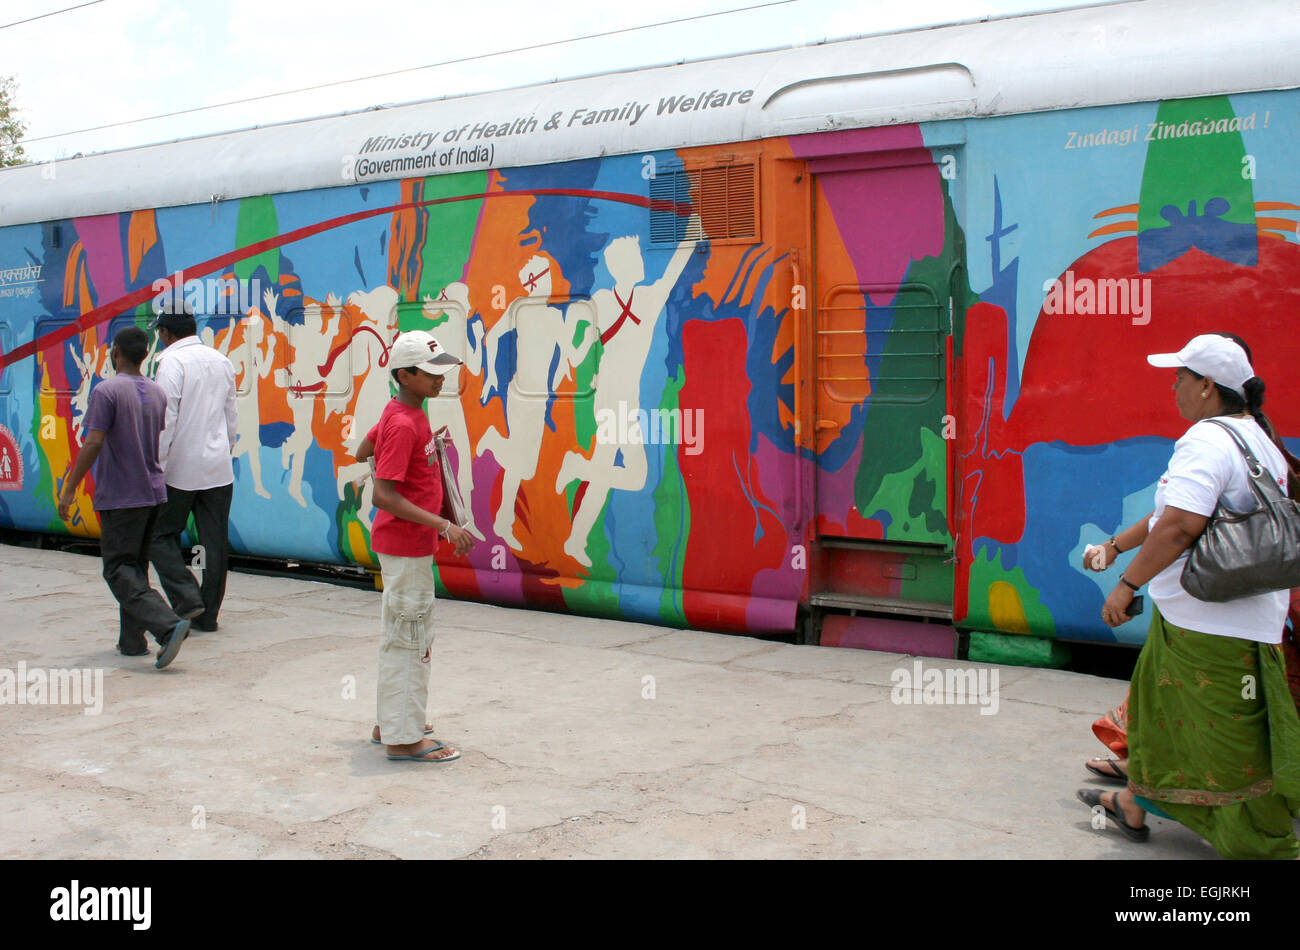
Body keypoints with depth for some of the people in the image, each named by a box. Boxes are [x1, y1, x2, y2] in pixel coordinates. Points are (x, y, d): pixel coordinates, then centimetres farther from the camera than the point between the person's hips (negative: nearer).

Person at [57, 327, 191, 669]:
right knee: (137, 568, 14)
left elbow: (93, 444, -17)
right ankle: (132, 641, 14)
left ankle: (169, 625, -22)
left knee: (119, 571, -5)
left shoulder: (106, 391, -12)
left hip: (119, 498, -7)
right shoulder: (156, 393, 10)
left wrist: (69, 489, -11)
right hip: (153, 493, 7)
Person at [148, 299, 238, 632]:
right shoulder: (222, 361, 10)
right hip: (219, 470, 6)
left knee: (161, 535, 8)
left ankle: (187, 597, -5)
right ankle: (208, 613, 13)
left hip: (181, 468, -6)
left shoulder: (172, 362, -10)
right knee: (215, 542, 8)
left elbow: (166, 420, -16)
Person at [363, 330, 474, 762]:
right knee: (408, 636, -3)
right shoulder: (403, 425, -22)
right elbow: (383, 496, -27)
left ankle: (391, 721, 31)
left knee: (407, 633, 19)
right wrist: (443, 525, -31)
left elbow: (363, 450, 23)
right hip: (404, 545, -10)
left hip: (412, 544, 10)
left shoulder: (404, 414, 8)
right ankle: (403, 738, 6)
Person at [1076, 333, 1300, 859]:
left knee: (1232, 743, 1)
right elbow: (1180, 507, 20)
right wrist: (1116, 545, 24)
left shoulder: (1206, 441, -20)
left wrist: (1127, 585, -22)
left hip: (1210, 620, -10)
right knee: (1161, 707, 22)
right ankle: (1134, 807, 36)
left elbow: (1180, 525, -31)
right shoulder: (1257, 437, 13)